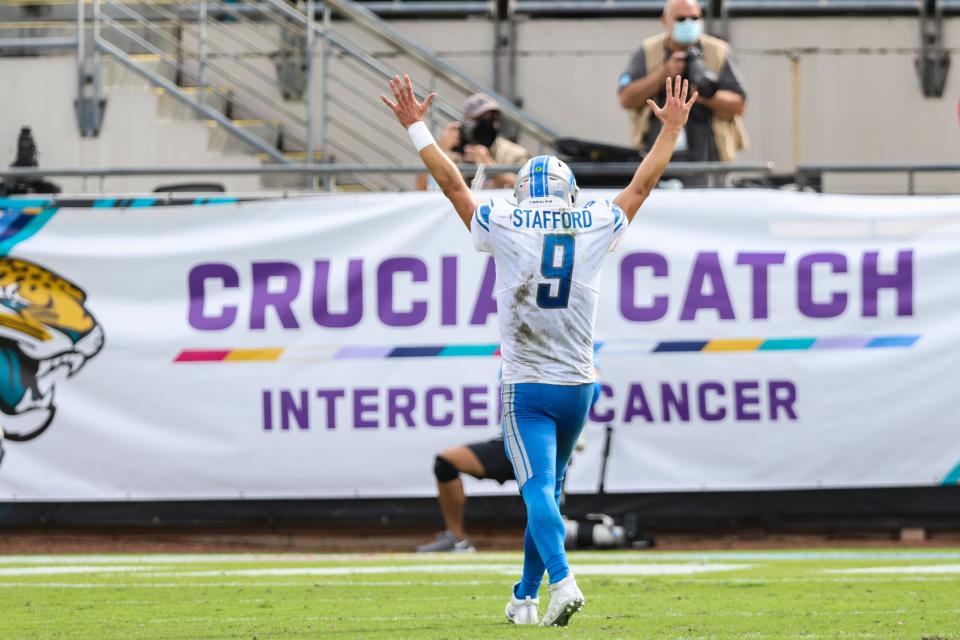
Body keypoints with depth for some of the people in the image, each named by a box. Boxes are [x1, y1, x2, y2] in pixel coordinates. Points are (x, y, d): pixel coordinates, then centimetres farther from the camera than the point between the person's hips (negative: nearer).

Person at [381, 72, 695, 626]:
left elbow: (451, 181, 3)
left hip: (526, 387, -3)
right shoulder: (594, 230, 1)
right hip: (577, 384, 3)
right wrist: (671, 130, 27)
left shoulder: (507, 229, -6)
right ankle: (527, 596, 25)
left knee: (539, 489, -13)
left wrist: (416, 127, 14)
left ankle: (562, 581, -34)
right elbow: (643, 184, 14)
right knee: (549, 491, 17)